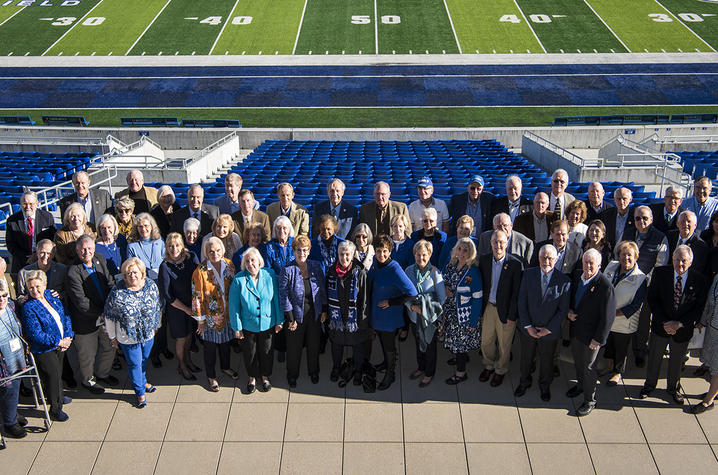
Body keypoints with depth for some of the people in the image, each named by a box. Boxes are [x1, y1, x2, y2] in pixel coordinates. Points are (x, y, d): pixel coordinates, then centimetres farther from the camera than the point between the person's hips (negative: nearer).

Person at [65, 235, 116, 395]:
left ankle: (103, 374, 50)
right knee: (88, 354, 14)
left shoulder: (100, 260, -4)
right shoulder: (73, 272, -25)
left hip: (106, 317, 7)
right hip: (86, 322, -6)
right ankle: (88, 380, 41)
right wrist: (102, 313, -19)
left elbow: (111, 284, 3)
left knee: (109, 347, 24)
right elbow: (81, 302, -25)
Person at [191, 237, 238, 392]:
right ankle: (211, 376, 30)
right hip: (211, 317, -4)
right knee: (210, 346, 11)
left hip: (227, 313, 4)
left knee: (225, 341, 23)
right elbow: (197, 297, -15)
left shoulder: (229, 265, -6)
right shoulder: (200, 271, -20)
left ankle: (225, 367, 47)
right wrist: (201, 320, -12)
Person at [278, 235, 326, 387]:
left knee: (314, 345, 18)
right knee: (294, 347, 12)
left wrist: (324, 310, 4)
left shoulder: (317, 266, -5)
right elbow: (284, 296, -13)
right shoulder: (287, 270, -15)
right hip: (296, 316, -3)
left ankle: (314, 372, 41)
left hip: (315, 315, 3)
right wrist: (290, 319, -13)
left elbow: (323, 290, 5)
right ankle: (292, 375, 34)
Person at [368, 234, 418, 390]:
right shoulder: (375, 266, -5)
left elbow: (412, 293, -28)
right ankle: (386, 362, 50)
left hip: (389, 315, -7)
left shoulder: (394, 269, -27)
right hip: (376, 313, 7)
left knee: (389, 344, 11)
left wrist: (391, 302, -23)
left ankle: (390, 374, 30)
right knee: (382, 340, 26)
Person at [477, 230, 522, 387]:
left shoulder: (515, 264, -17)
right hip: (488, 307, 4)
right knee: (486, 341, 18)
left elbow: (516, 293, -14)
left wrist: (512, 316, -13)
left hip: (505, 309, -3)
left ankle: (500, 370, 38)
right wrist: (480, 308, 1)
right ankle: (489, 366, 44)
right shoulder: (483, 260, -4)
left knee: (504, 344, 14)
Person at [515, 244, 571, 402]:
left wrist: (549, 329, -13)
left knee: (546, 360, 20)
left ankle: (545, 386, 46)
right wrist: (528, 326, -12)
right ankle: (524, 382, 47)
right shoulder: (528, 275, -10)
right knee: (526, 358, 21)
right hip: (528, 328, 1)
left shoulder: (564, 280, -15)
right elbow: (522, 302, -7)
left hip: (550, 331, -1)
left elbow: (563, 309, -10)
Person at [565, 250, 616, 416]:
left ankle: (590, 401, 27)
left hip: (591, 334, -6)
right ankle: (581, 385, 51)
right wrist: (569, 310, -5)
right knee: (577, 361, 25)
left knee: (588, 367, 8)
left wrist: (597, 339, -18)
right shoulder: (577, 276, -4)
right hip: (575, 329, 6)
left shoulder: (605, 286, -25)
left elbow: (607, 317, -21)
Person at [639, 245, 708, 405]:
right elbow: (652, 299, -9)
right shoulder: (660, 273, -12)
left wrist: (679, 324, -19)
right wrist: (664, 322, -17)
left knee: (676, 360, 19)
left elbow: (699, 308, -10)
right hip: (660, 326, 0)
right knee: (654, 357, 16)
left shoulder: (700, 280, -13)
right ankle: (649, 385, 40)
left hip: (683, 329, 0)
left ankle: (673, 387, 44)